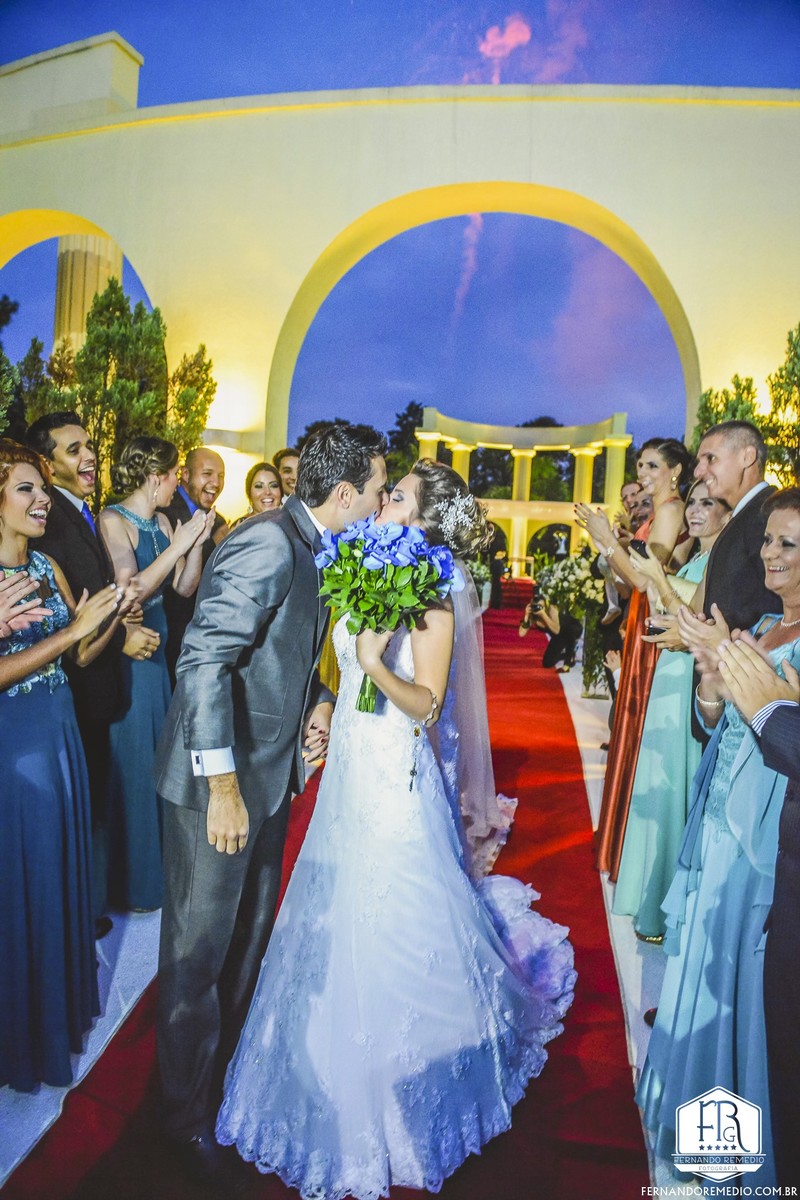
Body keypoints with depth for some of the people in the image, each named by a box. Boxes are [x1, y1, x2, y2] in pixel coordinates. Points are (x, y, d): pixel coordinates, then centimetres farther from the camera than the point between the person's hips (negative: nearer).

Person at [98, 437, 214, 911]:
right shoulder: (113, 520, -13)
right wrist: (178, 545, -21)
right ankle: (129, 881, 22)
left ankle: (155, 860, 36)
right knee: (129, 760, 4)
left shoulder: (162, 522, 7)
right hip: (123, 653, -7)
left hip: (156, 645, 7)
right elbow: (130, 589, -22)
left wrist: (197, 542, -6)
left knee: (156, 752, 17)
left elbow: (184, 587, 7)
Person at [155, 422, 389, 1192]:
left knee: (249, 934, 24)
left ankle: (230, 1065, 47)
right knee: (200, 949, 10)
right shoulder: (267, 544, -24)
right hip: (221, 780, -9)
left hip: (270, 772, 9)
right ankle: (188, 1114, 32)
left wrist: (316, 700, 2)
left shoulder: (309, 549, 5)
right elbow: (203, 659, -29)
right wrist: (223, 786, -27)